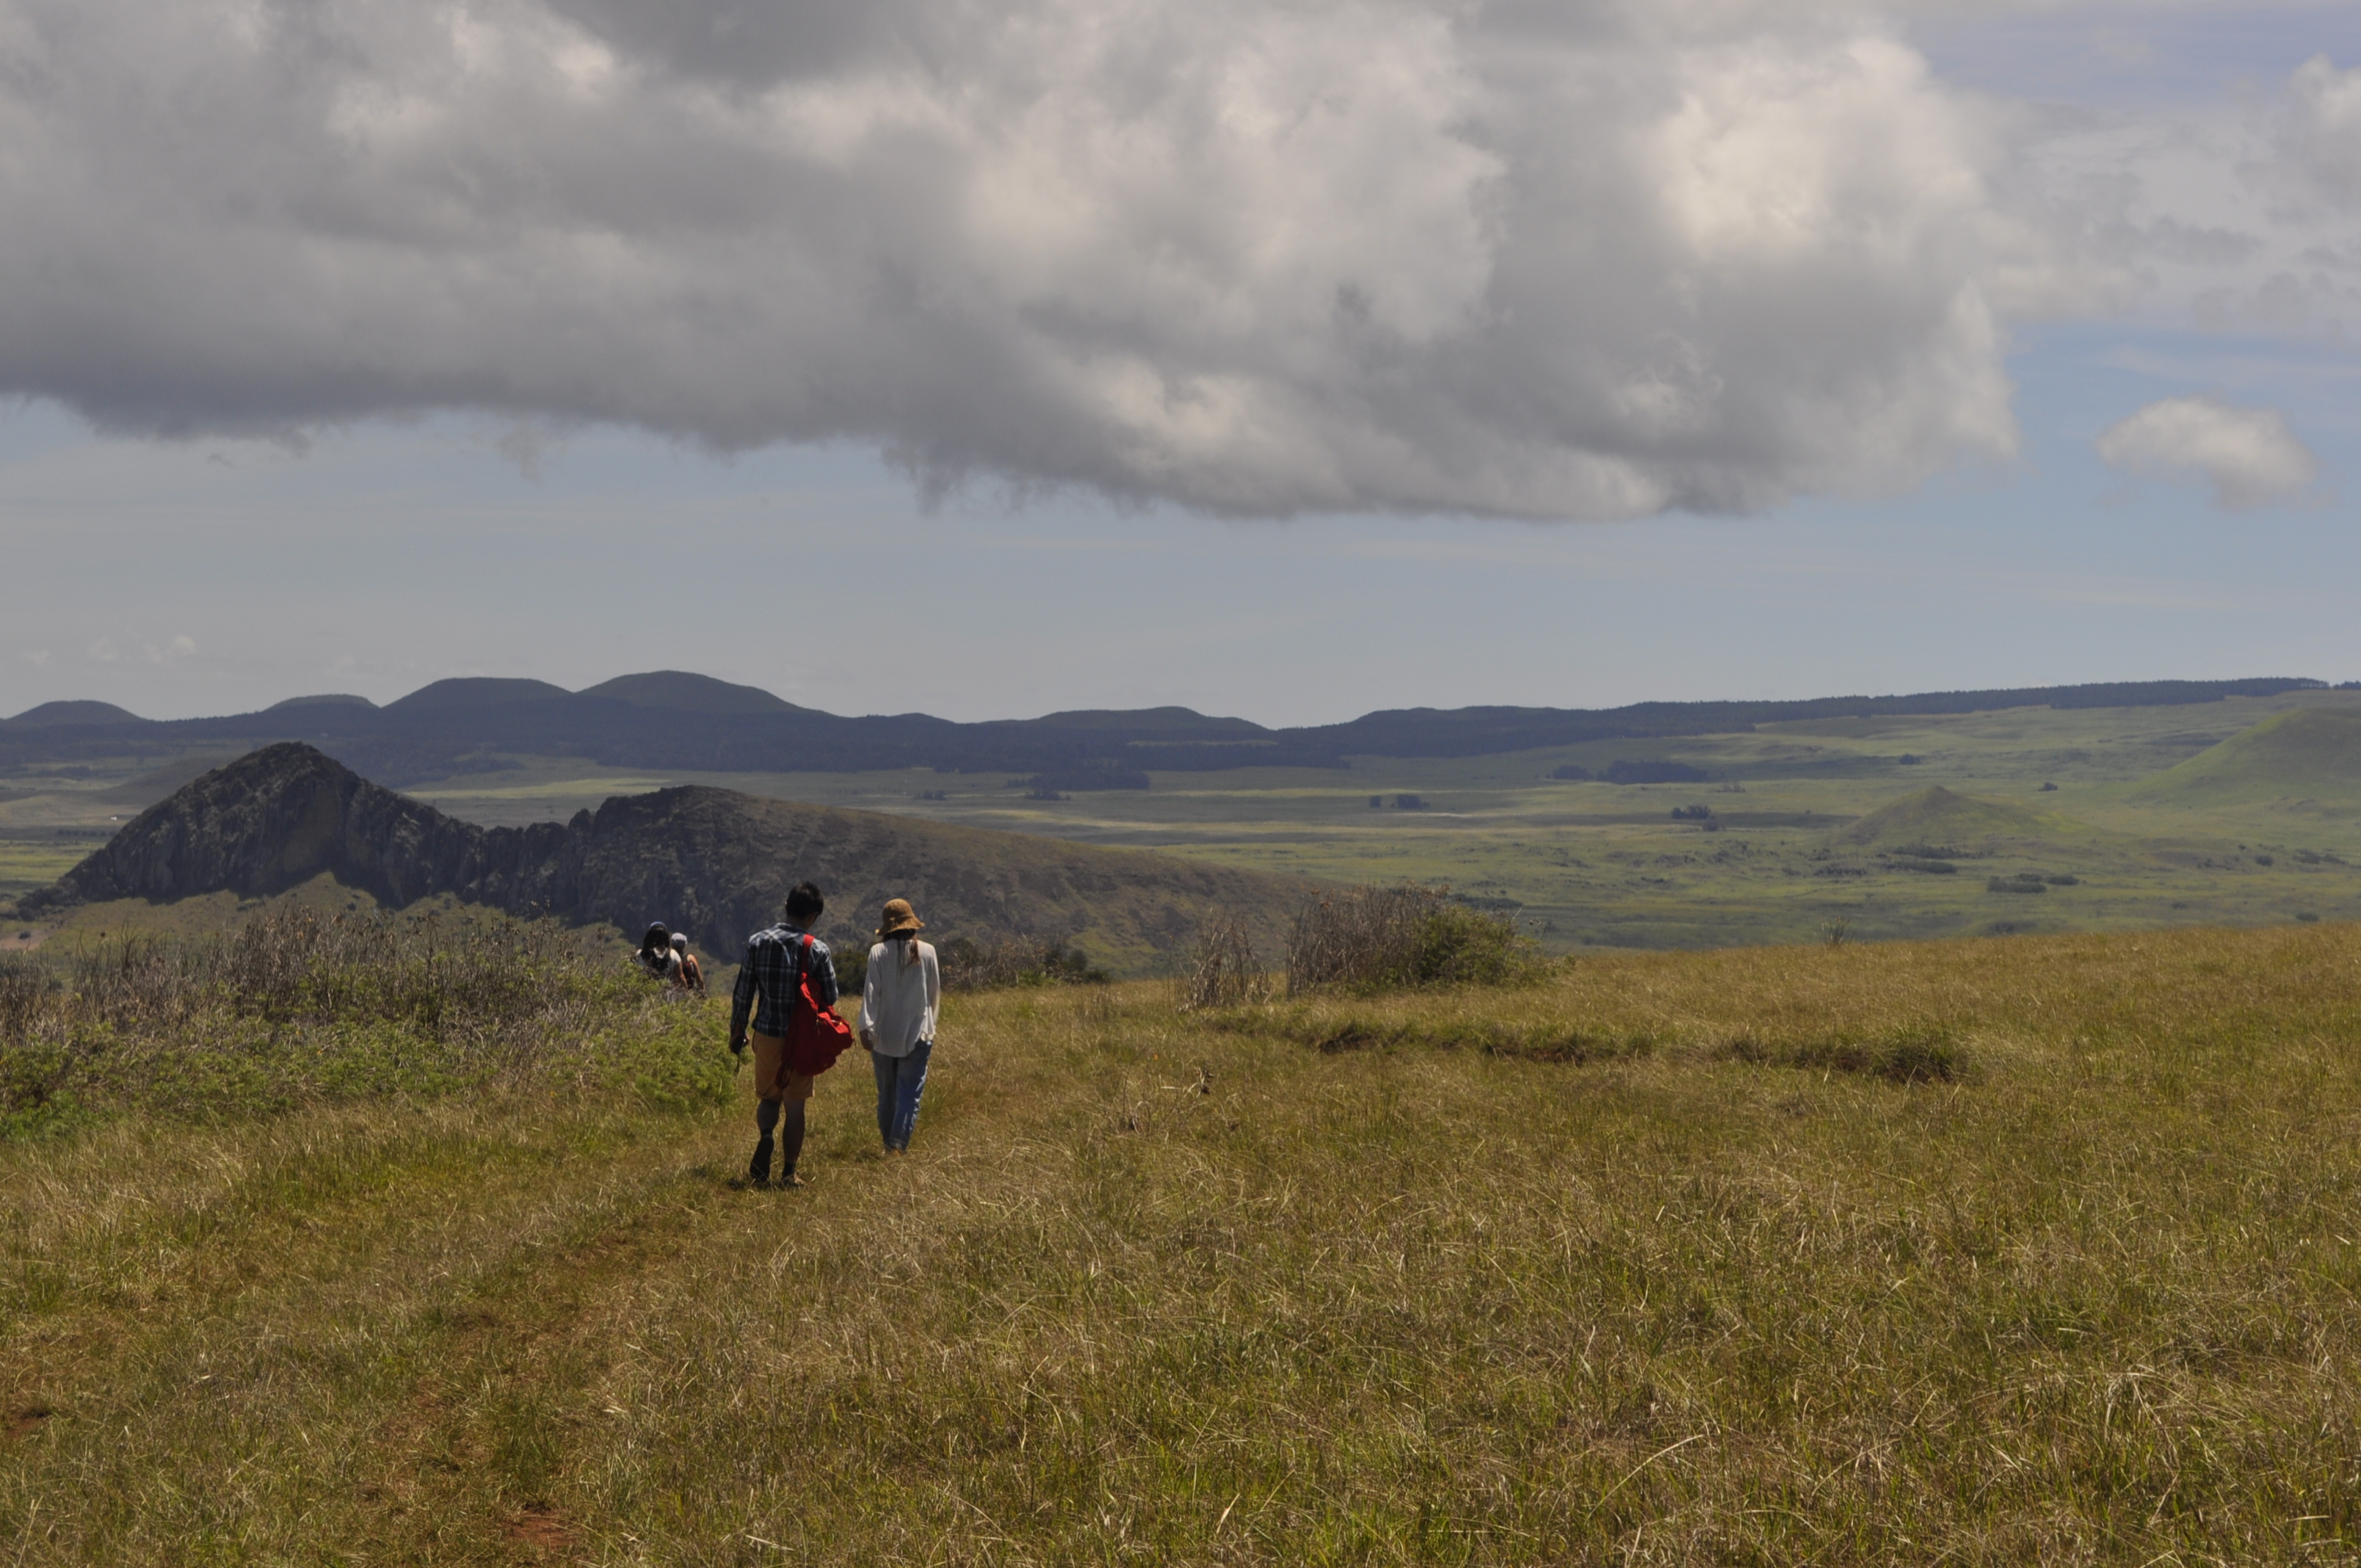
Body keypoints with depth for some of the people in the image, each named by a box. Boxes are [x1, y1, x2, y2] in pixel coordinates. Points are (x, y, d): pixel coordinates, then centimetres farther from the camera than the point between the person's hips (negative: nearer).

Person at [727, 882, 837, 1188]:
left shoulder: (757, 942, -3)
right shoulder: (817, 950, -10)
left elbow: (743, 993, 1)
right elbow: (830, 998, -3)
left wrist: (737, 1031, 13)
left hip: (767, 1034, 2)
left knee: (768, 1096, 18)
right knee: (795, 1105, 9)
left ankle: (765, 1137, -12)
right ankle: (788, 1172, 10)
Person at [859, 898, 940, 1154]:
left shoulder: (878, 952, -5)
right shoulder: (927, 952, -2)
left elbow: (871, 991, -11)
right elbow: (935, 992, 7)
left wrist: (866, 1026, -13)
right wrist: (930, 1023, 20)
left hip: (884, 1035, 1)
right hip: (917, 1035, -1)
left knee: (887, 1094, 14)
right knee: (910, 1092, -3)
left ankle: (888, 1143, 21)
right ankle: (899, 1144, -17)